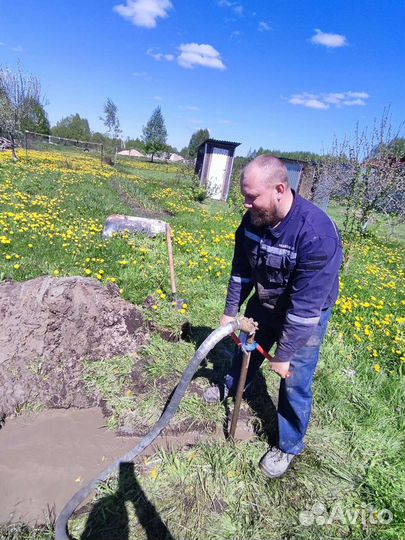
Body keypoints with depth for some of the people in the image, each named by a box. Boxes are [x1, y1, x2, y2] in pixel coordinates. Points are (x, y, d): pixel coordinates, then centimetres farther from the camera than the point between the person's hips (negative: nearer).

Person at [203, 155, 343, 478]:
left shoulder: (317, 234, -38)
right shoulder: (253, 219, -17)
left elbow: (306, 306, -34)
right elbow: (241, 270, -3)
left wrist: (284, 355, -26)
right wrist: (231, 311, -1)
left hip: (306, 316, -6)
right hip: (265, 303, 6)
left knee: (295, 381, 2)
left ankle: (289, 446, 30)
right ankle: (234, 387, 57)